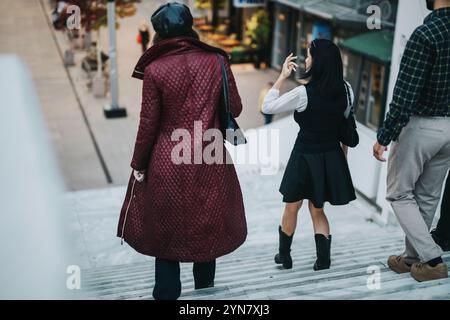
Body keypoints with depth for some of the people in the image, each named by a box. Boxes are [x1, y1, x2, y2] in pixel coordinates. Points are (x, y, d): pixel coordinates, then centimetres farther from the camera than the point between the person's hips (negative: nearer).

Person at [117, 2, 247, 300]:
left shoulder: (155, 69, -11)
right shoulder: (216, 61, -3)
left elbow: (148, 124, -8)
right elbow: (235, 108, 3)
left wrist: (138, 164, 3)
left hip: (168, 163, -2)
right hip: (210, 159, 3)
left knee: (165, 228, 13)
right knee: (207, 225, 19)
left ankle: (168, 293, 21)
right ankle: (205, 288, 34)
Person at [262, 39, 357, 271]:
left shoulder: (303, 93, -21)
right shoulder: (346, 89, -7)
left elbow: (267, 107, -11)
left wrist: (282, 77, -7)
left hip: (305, 157, -4)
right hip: (332, 157, 4)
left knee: (291, 209, 17)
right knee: (317, 210, 20)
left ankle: (284, 256, 32)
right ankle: (323, 259, 16)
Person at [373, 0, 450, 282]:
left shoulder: (426, 33, -19)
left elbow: (405, 94, -22)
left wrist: (384, 136, -16)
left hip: (421, 125, -6)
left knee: (400, 193, 9)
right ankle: (413, 257, 27)